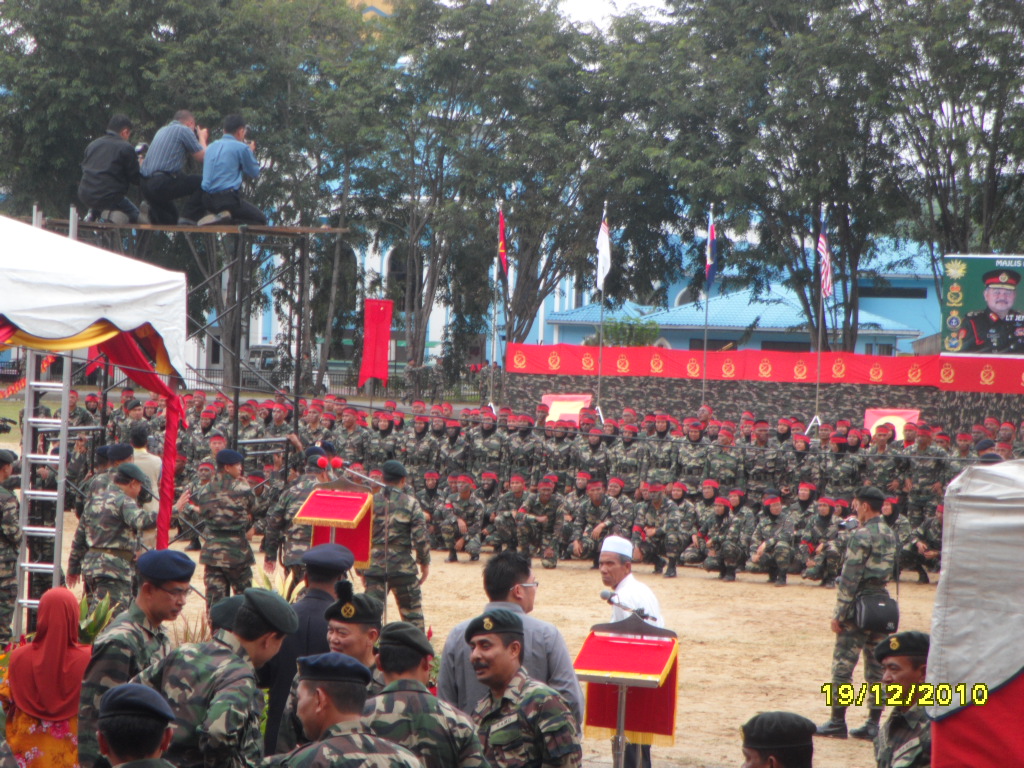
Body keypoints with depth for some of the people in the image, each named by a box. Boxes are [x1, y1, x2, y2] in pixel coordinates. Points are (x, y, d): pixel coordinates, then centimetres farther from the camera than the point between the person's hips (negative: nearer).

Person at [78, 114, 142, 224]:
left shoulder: (92, 145, 11)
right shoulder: (126, 148, -6)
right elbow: (135, 178, -4)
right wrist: (139, 164, 18)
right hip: (109, 197, -6)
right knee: (134, 214, 15)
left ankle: (93, 213, 10)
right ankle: (111, 214, -14)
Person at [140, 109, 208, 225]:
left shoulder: (162, 131, 26)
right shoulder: (185, 130, 1)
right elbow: (202, 157, 0)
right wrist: (202, 138, 21)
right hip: (163, 183, -9)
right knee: (202, 182, -1)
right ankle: (189, 218, -10)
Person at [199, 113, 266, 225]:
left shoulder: (211, 147, 15)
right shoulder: (241, 147, -6)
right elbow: (254, 173, 5)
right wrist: (251, 152, 20)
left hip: (207, 200, 7)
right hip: (228, 198, -7)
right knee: (261, 219, 7)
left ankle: (216, 216, 1)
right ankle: (228, 217, -19)